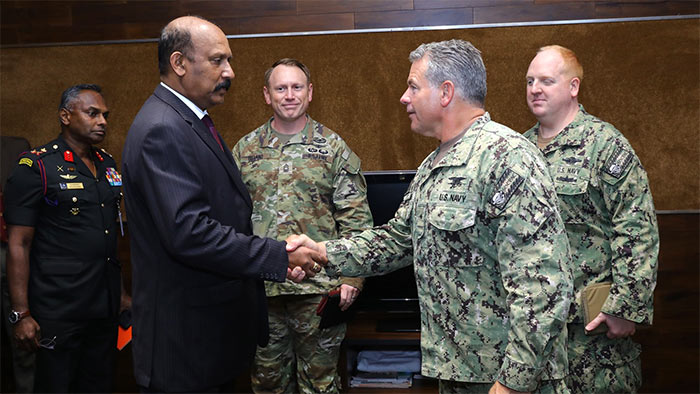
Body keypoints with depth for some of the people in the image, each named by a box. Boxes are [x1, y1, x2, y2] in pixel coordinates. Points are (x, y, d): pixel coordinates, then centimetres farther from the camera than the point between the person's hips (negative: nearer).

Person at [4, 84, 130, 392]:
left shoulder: (108, 165, 11)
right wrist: (21, 314, -14)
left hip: (106, 308, 6)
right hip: (59, 310, -6)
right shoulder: (36, 167, -8)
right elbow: (19, 244, -10)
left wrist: (121, 292, 14)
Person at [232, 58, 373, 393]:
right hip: (260, 287, 3)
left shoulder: (332, 147, 1)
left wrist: (351, 276, -9)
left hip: (318, 287, -2)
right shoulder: (245, 149, 8)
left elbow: (355, 217, -2)